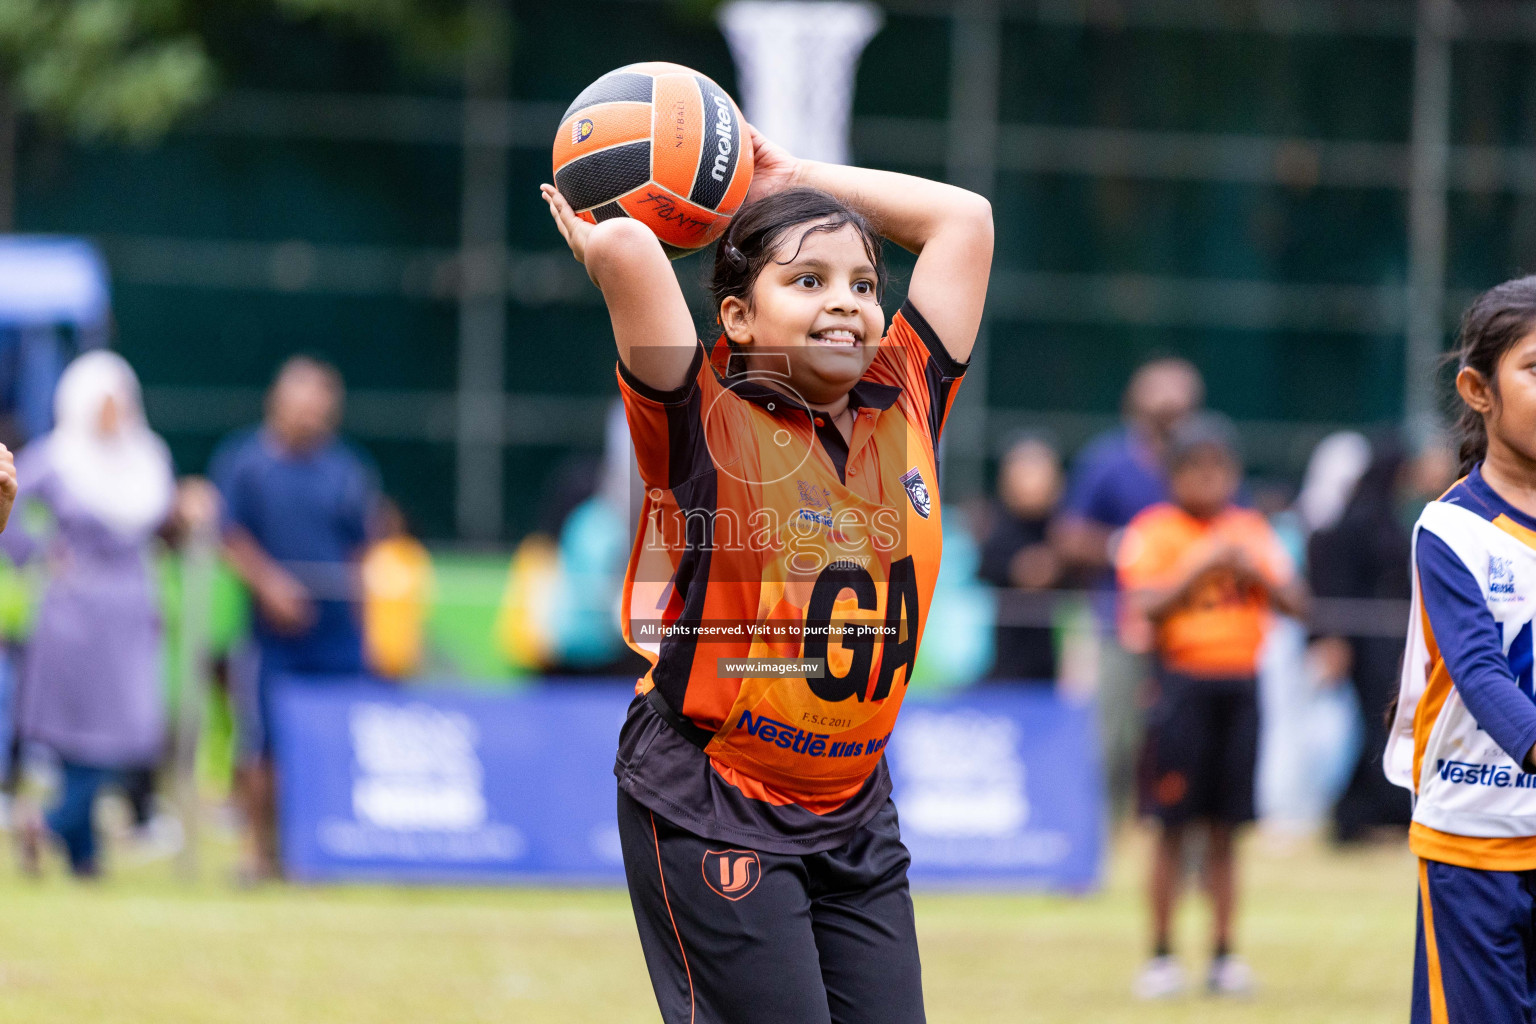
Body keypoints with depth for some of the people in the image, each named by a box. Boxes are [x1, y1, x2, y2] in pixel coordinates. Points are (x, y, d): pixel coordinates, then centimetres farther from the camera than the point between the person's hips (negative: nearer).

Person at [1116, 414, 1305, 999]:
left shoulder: (1252, 531, 12)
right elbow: (1146, 608, -12)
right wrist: (1202, 568, -19)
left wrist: (1252, 570, -9)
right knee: (1172, 827, -3)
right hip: (1182, 682, -4)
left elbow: (1294, 602, 6)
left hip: (1240, 685, 4)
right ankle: (1161, 956, 3)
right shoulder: (1152, 533, 0)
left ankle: (1223, 956, 9)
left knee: (1224, 829, 6)